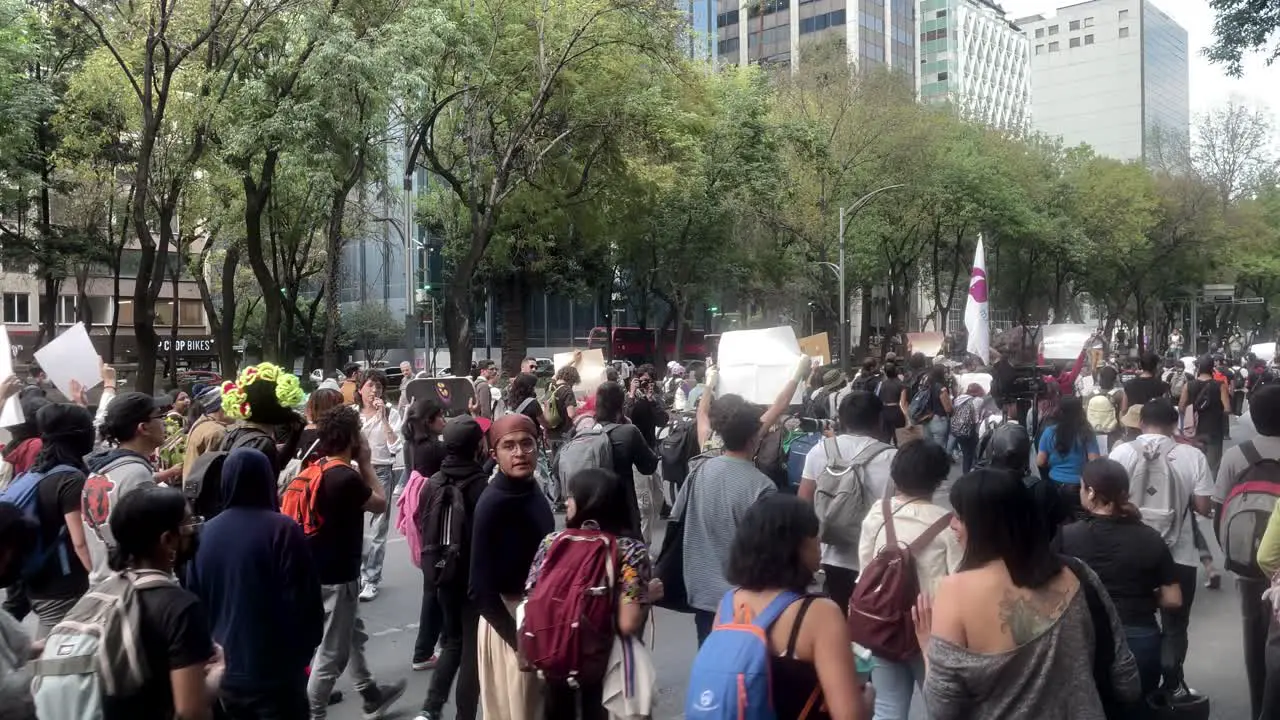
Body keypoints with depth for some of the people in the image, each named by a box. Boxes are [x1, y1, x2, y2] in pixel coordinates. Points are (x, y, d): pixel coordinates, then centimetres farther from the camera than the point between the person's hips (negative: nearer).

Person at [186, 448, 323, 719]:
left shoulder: (205, 533, 0)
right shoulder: (281, 529, -16)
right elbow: (305, 603, -14)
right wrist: (302, 653, 3)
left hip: (226, 673, 5)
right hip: (276, 675, -5)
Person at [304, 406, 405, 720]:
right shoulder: (346, 478, -26)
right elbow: (380, 503, -8)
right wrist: (365, 462, -4)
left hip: (321, 569, 10)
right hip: (336, 575, -10)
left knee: (353, 633, 25)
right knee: (332, 652, 4)